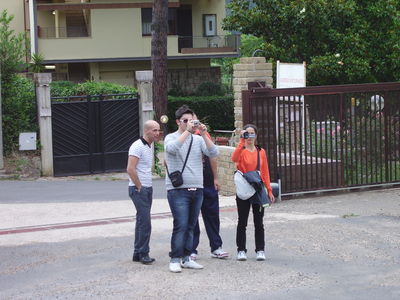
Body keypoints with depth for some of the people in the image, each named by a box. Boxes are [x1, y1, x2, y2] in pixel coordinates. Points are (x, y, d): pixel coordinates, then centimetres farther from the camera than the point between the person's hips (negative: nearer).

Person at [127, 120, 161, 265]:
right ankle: (143, 253, -3)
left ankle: (138, 254, 17)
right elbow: (130, 169, -22)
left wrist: (148, 186, 16)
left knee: (142, 221, 12)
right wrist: (139, 187, -16)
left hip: (147, 188, 9)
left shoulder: (150, 146, 14)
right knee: (145, 222, -10)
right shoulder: (138, 146, -15)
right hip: (138, 189, -9)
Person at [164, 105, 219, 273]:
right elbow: (172, 148, -24)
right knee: (181, 226, -11)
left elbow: (213, 153, -2)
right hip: (178, 190, -5)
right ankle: (175, 259, -4)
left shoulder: (198, 139, 12)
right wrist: (187, 131, -23)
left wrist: (204, 134, -12)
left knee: (191, 226, 9)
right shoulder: (171, 138, 0)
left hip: (197, 189, 5)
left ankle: (186, 258, 16)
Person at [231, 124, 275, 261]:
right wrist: (242, 141, -27)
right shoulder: (241, 150, -1)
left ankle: (260, 250, 10)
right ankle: (241, 250, 9)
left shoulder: (261, 152, 9)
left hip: (258, 190, 3)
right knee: (242, 222, 3)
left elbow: (265, 172, 9)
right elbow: (234, 158, -26)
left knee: (259, 222, 6)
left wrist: (269, 190, 5)